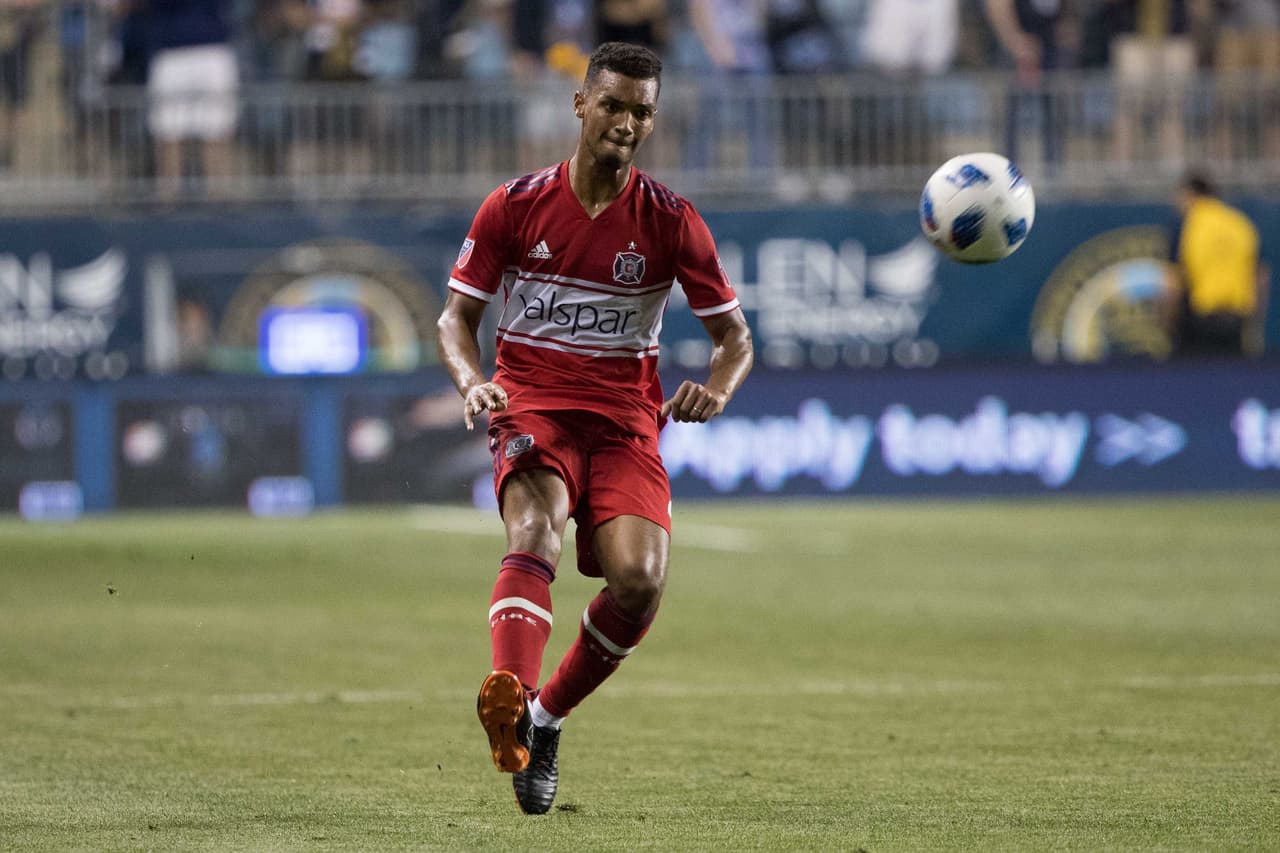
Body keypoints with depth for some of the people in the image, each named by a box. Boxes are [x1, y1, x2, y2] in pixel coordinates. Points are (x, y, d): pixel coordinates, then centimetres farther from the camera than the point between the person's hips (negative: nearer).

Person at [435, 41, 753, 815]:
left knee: (640, 578, -22)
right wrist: (472, 382, -14)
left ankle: (547, 719, 2)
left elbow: (734, 335, 6)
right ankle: (510, 702, -57)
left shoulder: (671, 222, 2)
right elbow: (457, 317, 8)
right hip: (533, 406, -1)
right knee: (536, 527, -33)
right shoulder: (516, 206, 2)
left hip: (626, 421, 1)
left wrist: (715, 391, -16)